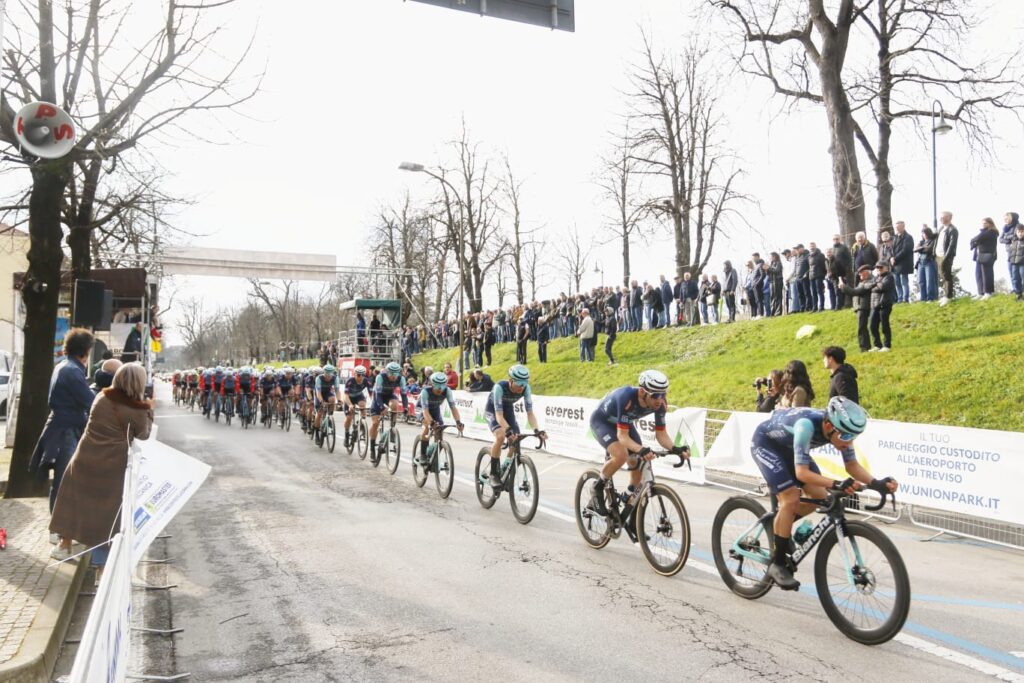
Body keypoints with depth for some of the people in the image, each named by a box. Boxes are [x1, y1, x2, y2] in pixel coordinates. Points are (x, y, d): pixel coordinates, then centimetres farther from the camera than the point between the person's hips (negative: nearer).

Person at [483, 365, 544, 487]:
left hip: (508, 409, 5)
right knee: (500, 436, -29)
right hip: (492, 410, -4)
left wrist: (536, 430, -41)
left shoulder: (525, 388, -26)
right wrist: (508, 429, -57)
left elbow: (530, 413, -25)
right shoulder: (500, 387, -37)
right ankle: (493, 475, -15)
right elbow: (499, 414, -41)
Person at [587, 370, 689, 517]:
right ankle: (598, 488, -5)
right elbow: (622, 436, -39)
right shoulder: (627, 398, -41)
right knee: (621, 455, -31)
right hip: (601, 421, -6)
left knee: (639, 465, -3)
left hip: (624, 423, 6)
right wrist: (640, 450, -56)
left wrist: (675, 449, -35)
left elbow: (661, 434, -16)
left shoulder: (660, 403, -24)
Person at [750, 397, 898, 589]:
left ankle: (779, 524, 24)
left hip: (787, 446, 7)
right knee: (791, 499, -20)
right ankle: (777, 564, -6)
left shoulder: (840, 427, -21)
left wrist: (875, 483, -30)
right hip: (765, 443, -7)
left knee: (819, 497, -2)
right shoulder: (807, 425, -40)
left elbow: (852, 465, -12)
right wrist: (836, 484, -55)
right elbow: (801, 472, -42)